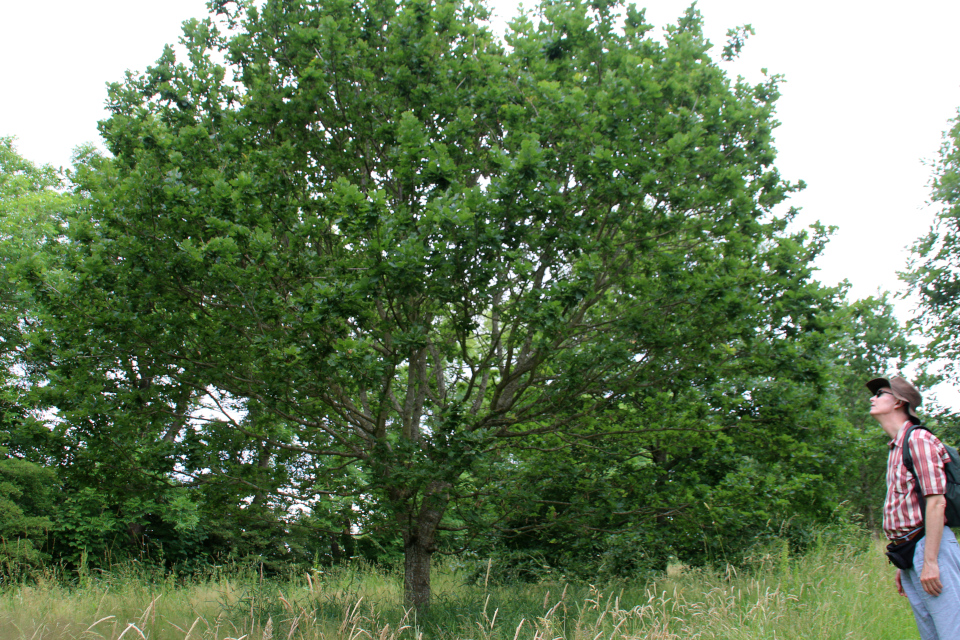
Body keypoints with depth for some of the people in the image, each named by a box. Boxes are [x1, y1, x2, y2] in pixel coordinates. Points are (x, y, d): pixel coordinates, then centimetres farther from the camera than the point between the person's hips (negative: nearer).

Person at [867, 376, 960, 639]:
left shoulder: (919, 439, -8)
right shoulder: (895, 450, 21)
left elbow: (936, 502, -16)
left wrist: (930, 560, -20)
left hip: (929, 546, -9)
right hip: (909, 554, 9)